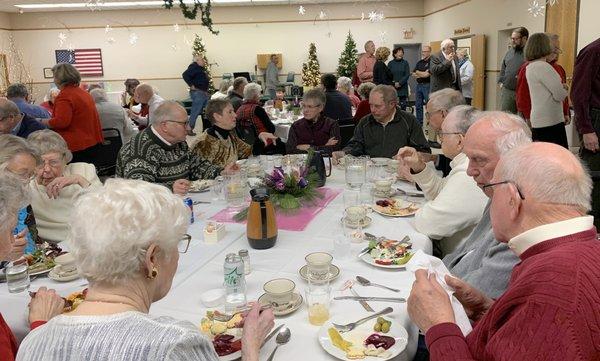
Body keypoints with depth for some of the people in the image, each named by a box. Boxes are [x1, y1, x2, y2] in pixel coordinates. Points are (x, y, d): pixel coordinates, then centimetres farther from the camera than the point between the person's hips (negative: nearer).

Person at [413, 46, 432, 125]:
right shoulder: (419, 62, 16)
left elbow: (427, 74, -15)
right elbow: (414, 74, 10)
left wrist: (418, 72, 0)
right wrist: (423, 74, -8)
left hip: (427, 85, -7)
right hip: (419, 85, 8)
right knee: (418, 106, 10)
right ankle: (419, 123, 18)